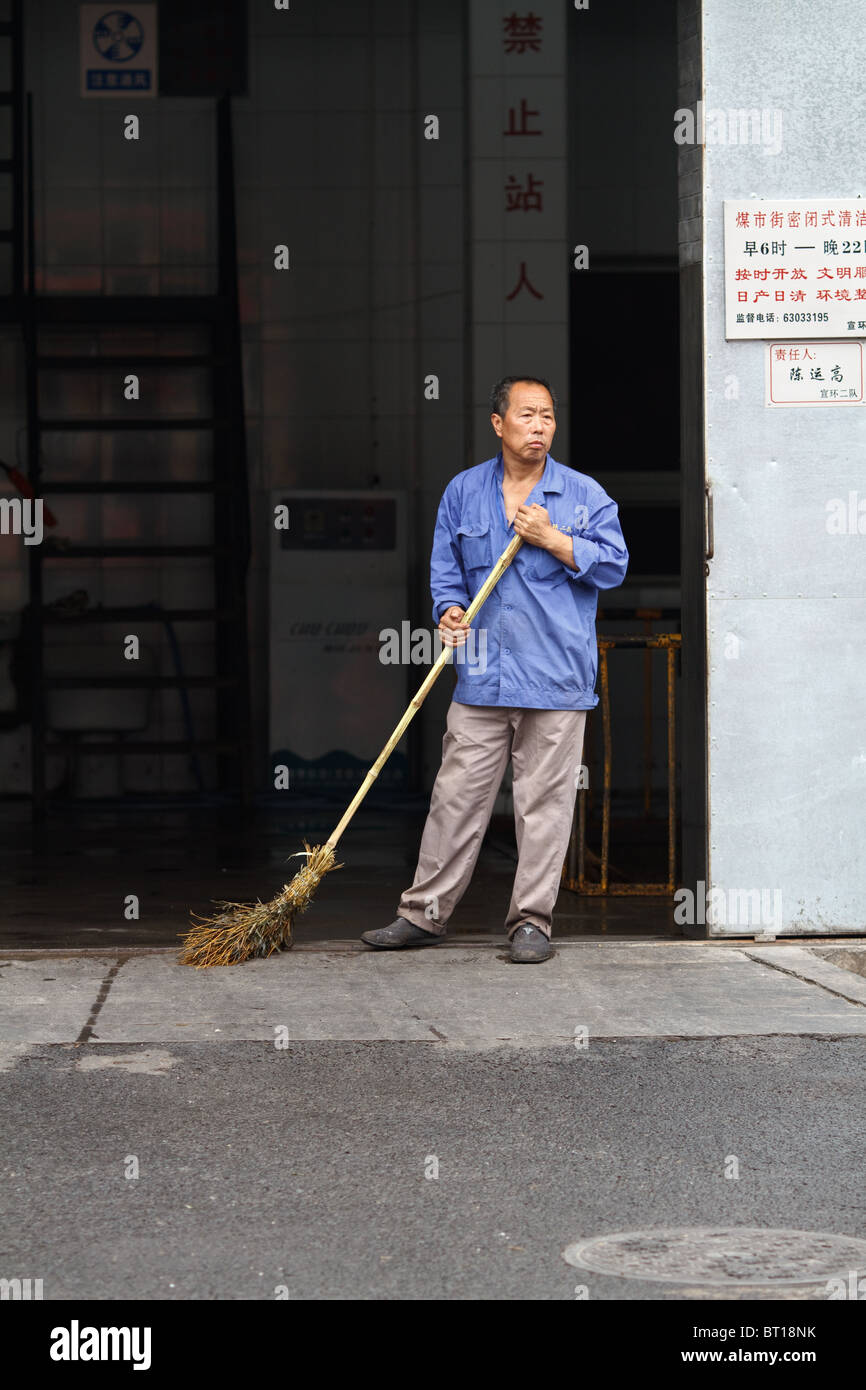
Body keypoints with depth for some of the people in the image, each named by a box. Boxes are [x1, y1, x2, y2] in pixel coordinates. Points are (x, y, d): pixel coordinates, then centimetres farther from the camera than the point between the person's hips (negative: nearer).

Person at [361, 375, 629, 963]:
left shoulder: (585, 495, 4)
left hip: (556, 677, -2)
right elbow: (446, 566, 14)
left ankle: (531, 921, 8)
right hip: (482, 674, 2)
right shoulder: (463, 492, 11)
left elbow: (613, 564, -1)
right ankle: (425, 914, 11)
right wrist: (450, 610, -5)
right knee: (457, 795, 3)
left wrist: (552, 539, -11)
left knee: (544, 802, 0)